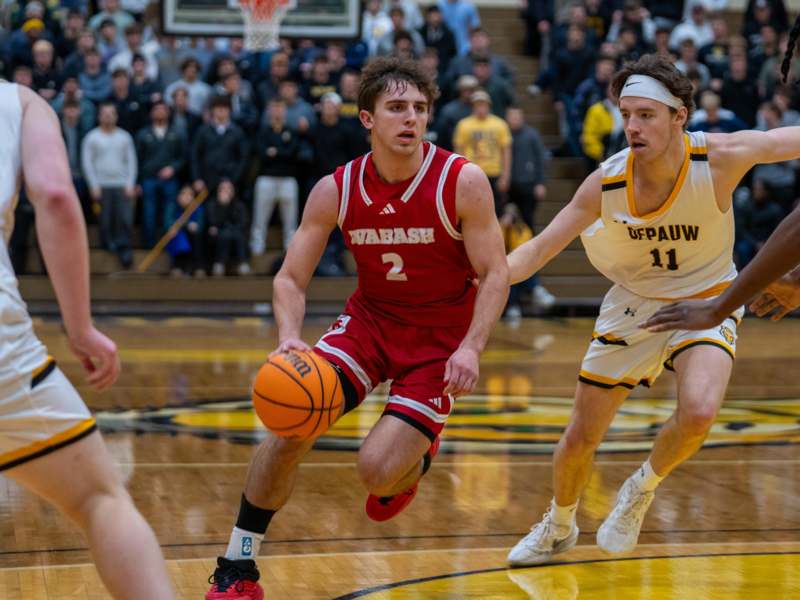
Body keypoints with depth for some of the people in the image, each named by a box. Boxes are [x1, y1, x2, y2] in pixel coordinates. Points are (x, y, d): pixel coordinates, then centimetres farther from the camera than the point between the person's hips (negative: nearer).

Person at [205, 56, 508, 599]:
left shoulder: (463, 183, -17)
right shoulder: (335, 191, -9)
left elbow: (495, 274, -14)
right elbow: (291, 278, -6)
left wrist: (471, 347, -28)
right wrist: (290, 337, -26)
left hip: (440, 341, -3)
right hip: (370, 318, 3)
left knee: (378, 470, -17)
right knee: (290, 423, -15)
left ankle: (418, 459, 24)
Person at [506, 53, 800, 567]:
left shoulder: (721, 157, -25)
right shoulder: (606, 183, -19)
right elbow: (541, 248, -11)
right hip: (633, 306, 2)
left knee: (699, 413, -31)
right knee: (580, 438, 7)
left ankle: (644, 486, 3)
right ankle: (559, 527, 40)